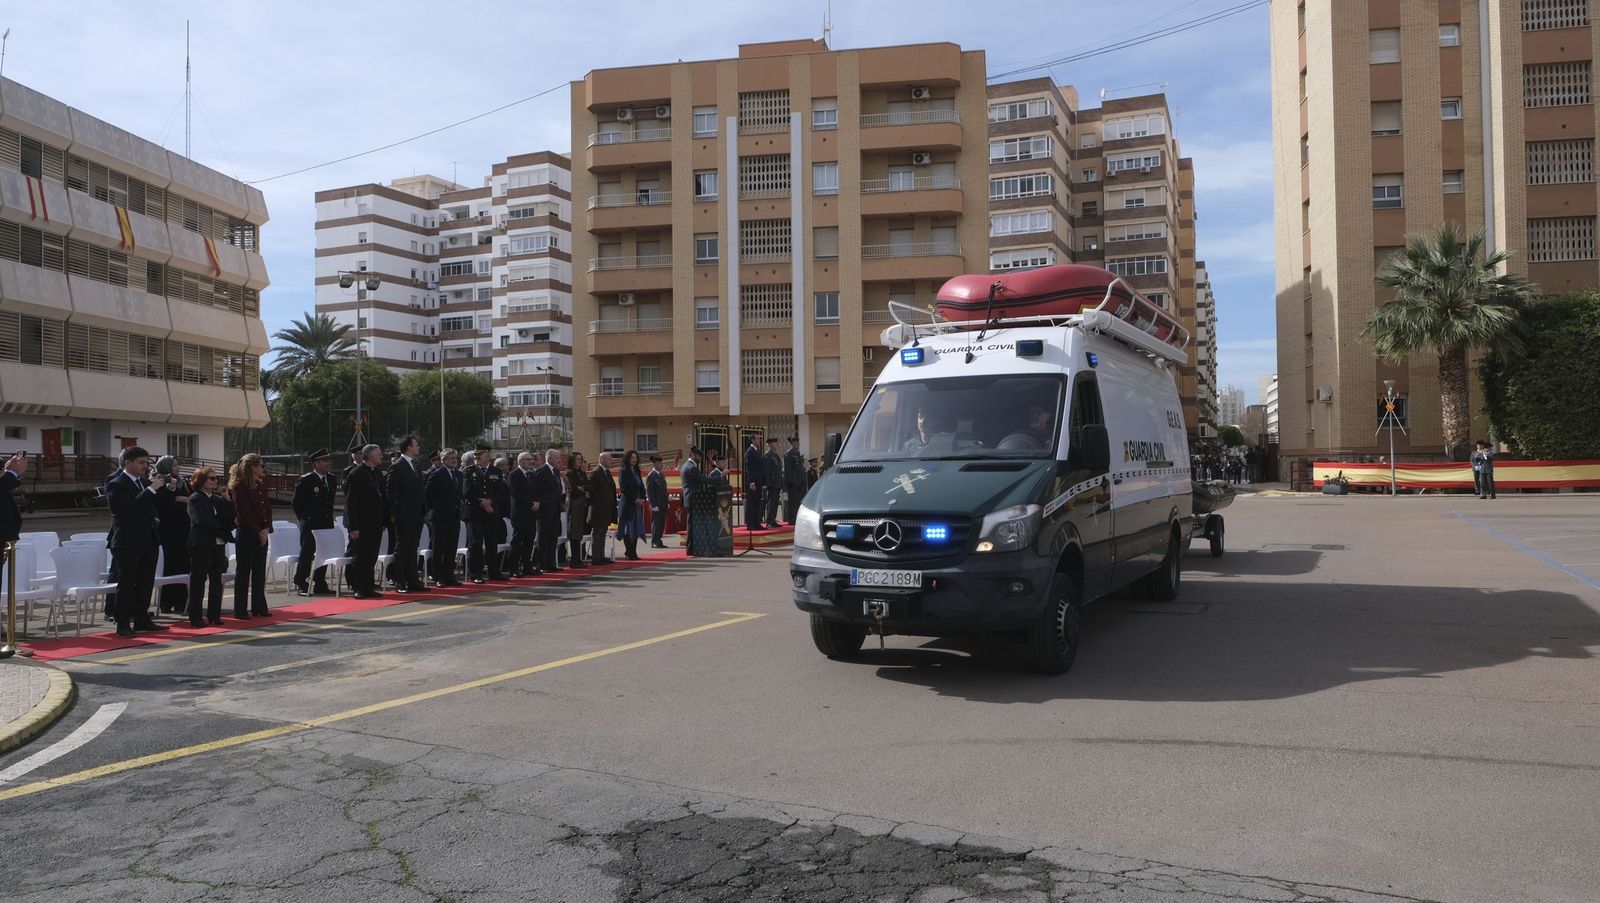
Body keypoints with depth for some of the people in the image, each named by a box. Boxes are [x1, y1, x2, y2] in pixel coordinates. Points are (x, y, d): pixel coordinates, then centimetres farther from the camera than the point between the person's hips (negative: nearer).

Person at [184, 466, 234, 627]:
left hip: (218, 544, 6)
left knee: (216, 581, 7)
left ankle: (214, 615, 13)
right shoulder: (194, 499, -4)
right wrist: (221, 530, -7)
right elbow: (201, 520, -14)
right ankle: (195, 617, 3)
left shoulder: (219, 499, 13)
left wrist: (227, 499, -2)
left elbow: (232, 517, 8)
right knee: (198, 582, -1)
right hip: (201, 545, -6)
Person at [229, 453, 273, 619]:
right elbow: (245, 511, -13)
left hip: (261, 533, 7)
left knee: (260, 571, 10)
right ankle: (240, 610, 4)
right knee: (243, 571, -1)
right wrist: (258, 531, -12)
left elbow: (267, 506, 9)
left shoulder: (261, 484, 12)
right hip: (246, 532, -7)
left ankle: (259, 608, 17)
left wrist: (267, 529, -3)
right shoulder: (240, 486, -9)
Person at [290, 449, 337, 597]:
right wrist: (304, 520, -4)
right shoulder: (306, 480, -9)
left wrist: (329, 519, 15)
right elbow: (296, 504, -5)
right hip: (310, 526, -6)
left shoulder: (331, 479, 10)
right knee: (306, 555, -3)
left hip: (327, 525, 6)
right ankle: (300, 586, 3)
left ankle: (320, 585, 17)